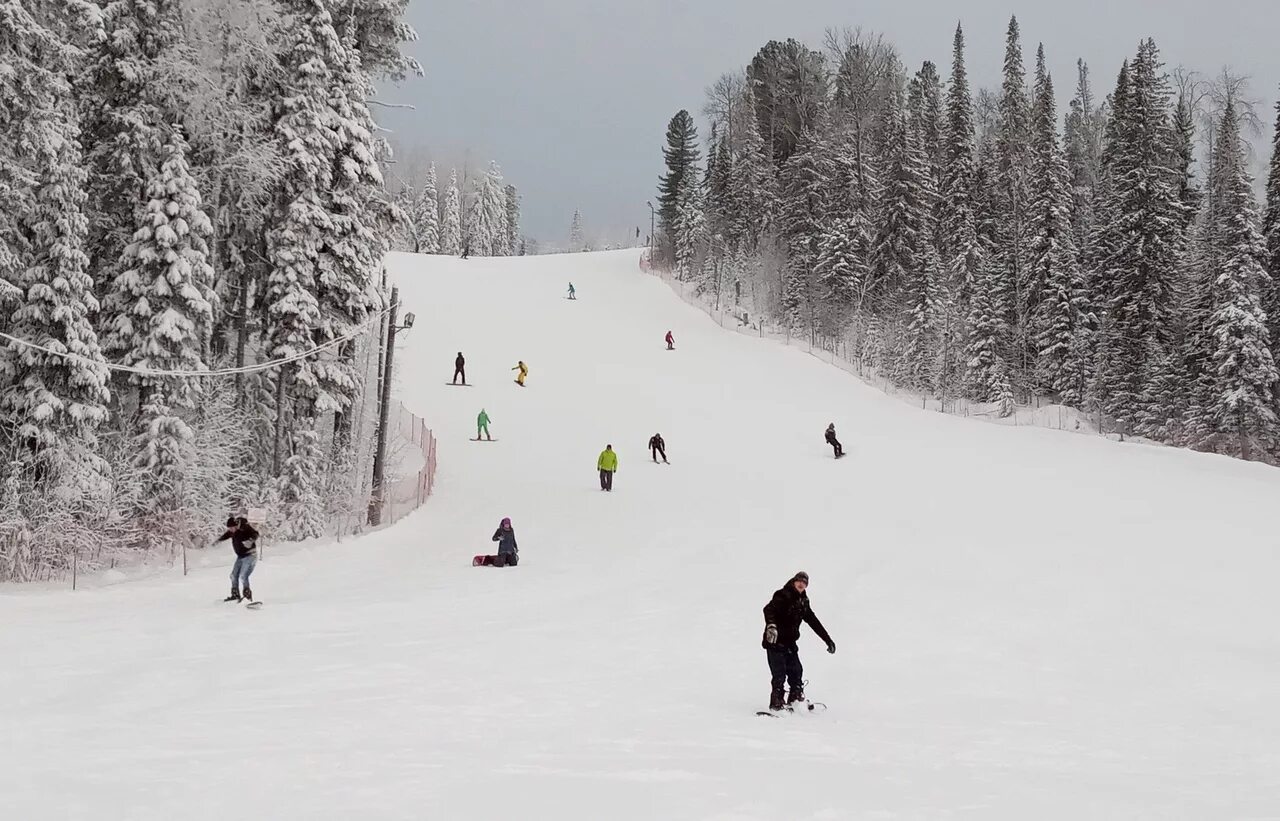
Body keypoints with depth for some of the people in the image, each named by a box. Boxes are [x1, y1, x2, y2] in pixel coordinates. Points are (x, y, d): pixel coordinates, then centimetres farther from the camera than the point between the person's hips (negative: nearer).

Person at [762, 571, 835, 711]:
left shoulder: (803, 602, 13)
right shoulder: (783, 596, -10)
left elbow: (814, 622, 21)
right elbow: (769, 609, -27)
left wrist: (828, 640, 22)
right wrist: (771, 624, -46)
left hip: (790, 643, 7)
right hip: (775, 642, -7)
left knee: (796, 672, 5)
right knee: (779, 675, -10)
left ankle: (796, 700, 18)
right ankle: (776, 704, -3)